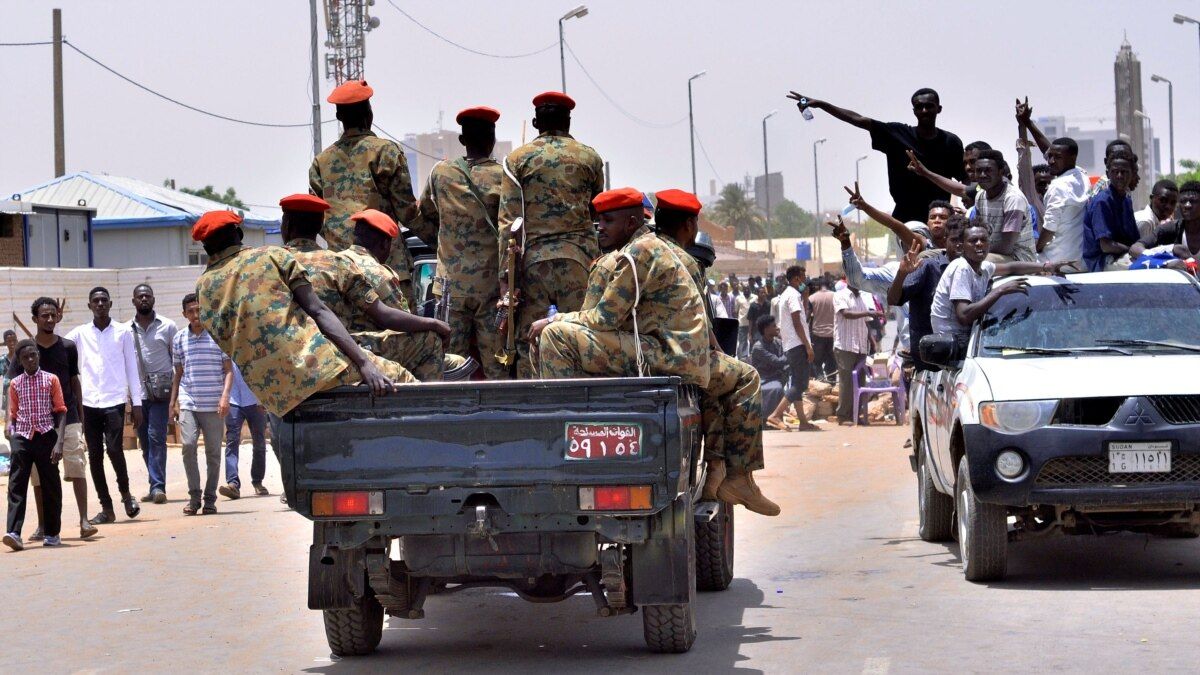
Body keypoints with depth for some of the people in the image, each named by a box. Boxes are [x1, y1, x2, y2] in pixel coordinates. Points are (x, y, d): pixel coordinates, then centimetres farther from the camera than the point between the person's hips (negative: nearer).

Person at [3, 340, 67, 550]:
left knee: (51, 485, 5)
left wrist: (59, 442, -9)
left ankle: (52, 533, 16)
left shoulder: (51, 380, 3)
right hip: (22, 438, 1)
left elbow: (61, 412, 1)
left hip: (46, 436, -1)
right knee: (17, 485, -9)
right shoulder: (15, 384, 9)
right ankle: (13, 532, -16)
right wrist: (9, 426, -7)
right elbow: (13, 413, 14)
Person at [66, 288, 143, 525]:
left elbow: (132, 369, 7)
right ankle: (106, 508, 10)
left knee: (114, 449, -16)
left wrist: (137, 403, 2)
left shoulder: (123, 332, 6)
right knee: (94, 456, 2)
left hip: (114, 401, -2)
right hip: (89, 402, 2)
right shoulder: (80, 334, 9)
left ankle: (125, 492, 9)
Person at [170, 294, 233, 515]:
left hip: (213, 405, -1)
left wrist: (225, 396, -12)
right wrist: (173, 402, 13)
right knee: (188, 444, -16)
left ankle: (210, 499, 12)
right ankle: (194, 496, -6)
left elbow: (229, 370, 1)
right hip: (188, 403, 1)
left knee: (213, 451, 2)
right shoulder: (179, 339, 9)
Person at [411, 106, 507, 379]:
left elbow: (420, 222, 15)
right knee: (497, 366, -1)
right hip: (492, 283, -2)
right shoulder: (504, 175, -3)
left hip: (451, 283, 2)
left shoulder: (441, 172, 5)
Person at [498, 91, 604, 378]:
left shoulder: (517, 159, 5)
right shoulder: (590, 157, 9)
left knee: (527, 338, 1)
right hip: (580, 255, 1)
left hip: (533, 257, -1)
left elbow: (508, 220, -1)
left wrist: (505, 274, -2)